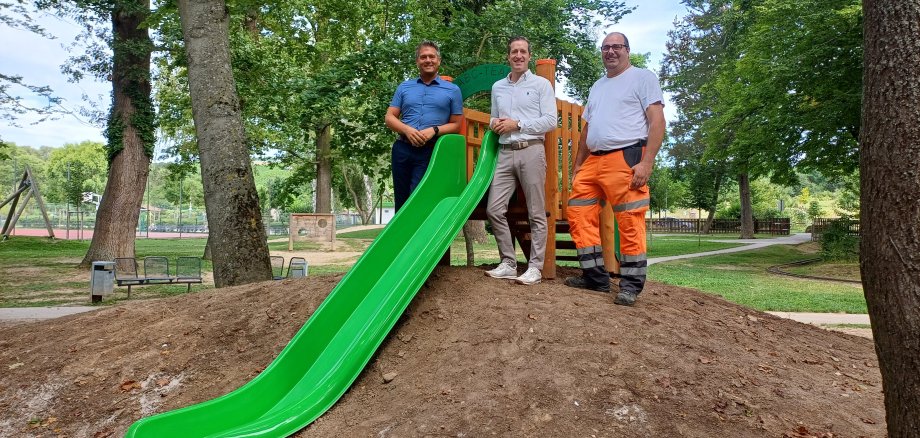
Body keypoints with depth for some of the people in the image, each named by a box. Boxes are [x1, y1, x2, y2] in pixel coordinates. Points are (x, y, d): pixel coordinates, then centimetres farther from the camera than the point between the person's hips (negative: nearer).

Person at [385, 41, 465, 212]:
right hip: (402, 149, 3)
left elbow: (456, 124, 6)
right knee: (400, 201, 7)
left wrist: (434, 130, -12)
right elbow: (389, 117, 11)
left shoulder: (452, 90, 9)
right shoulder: (404, 87, 15)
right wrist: (407, 130, -9)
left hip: (430, 152, -3)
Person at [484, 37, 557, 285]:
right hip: (505, 153, 5)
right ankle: (508, 263, 6)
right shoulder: (498, 87, 19)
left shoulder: (541, 84, 5)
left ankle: (535, 267, 3)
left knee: (536, 213, -2)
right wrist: (494, 124, 4)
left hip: (531, 151, -5)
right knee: (494, 209, -3)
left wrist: (517, 124, -9)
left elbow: (550, 121, -4)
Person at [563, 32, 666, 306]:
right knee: (578, 214, 3)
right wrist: (578, 164, 22)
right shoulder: (597, 86, 25)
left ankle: (631, 284, 3)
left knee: (630, 223, -8)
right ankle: (596, 278, 11)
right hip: (593, 161, 7)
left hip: (626, 159, -7)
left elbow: (657, 122, -6)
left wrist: (647, 162, -16)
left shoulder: (642, 78, 4)